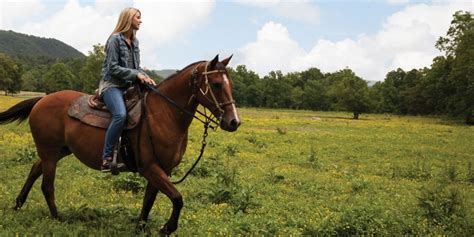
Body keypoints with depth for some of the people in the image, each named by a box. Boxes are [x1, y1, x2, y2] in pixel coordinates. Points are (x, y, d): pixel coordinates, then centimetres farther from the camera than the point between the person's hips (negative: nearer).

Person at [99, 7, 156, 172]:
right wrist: (136, 74, -18)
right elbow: (113, 68, -14)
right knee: (121, 114, -33)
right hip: (112, 85, -8)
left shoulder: (134, 42, 14)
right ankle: (107, 158, -27)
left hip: (128, 85, 8)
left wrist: (145, 77, -1)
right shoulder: (115, 39, -8)